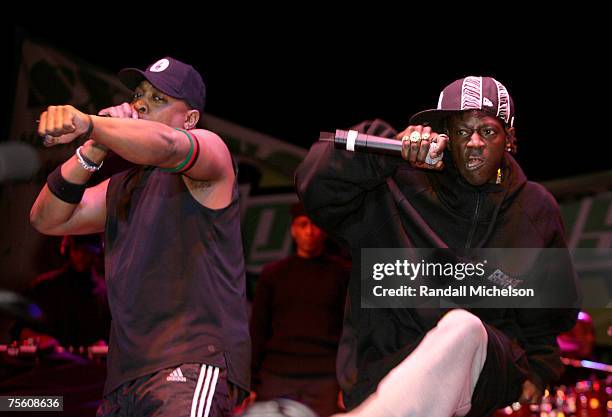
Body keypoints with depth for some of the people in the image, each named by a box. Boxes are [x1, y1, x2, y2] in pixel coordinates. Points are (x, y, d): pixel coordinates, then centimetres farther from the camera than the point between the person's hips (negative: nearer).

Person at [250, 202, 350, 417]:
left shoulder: (342, 272, 10)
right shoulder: (273, 274, 15)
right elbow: (257, 330, 13)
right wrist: (251, 384, 4)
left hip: (325, 379, -1)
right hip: (277, 377, 2)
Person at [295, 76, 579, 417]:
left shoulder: (535, 207, 14)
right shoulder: (405, 188, 3)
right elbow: (318, 186, -9)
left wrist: (538, 370, 15)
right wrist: (390, 149, -20)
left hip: (494, 368, 1)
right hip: (398, 363, -1)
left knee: (462, 326, -37)